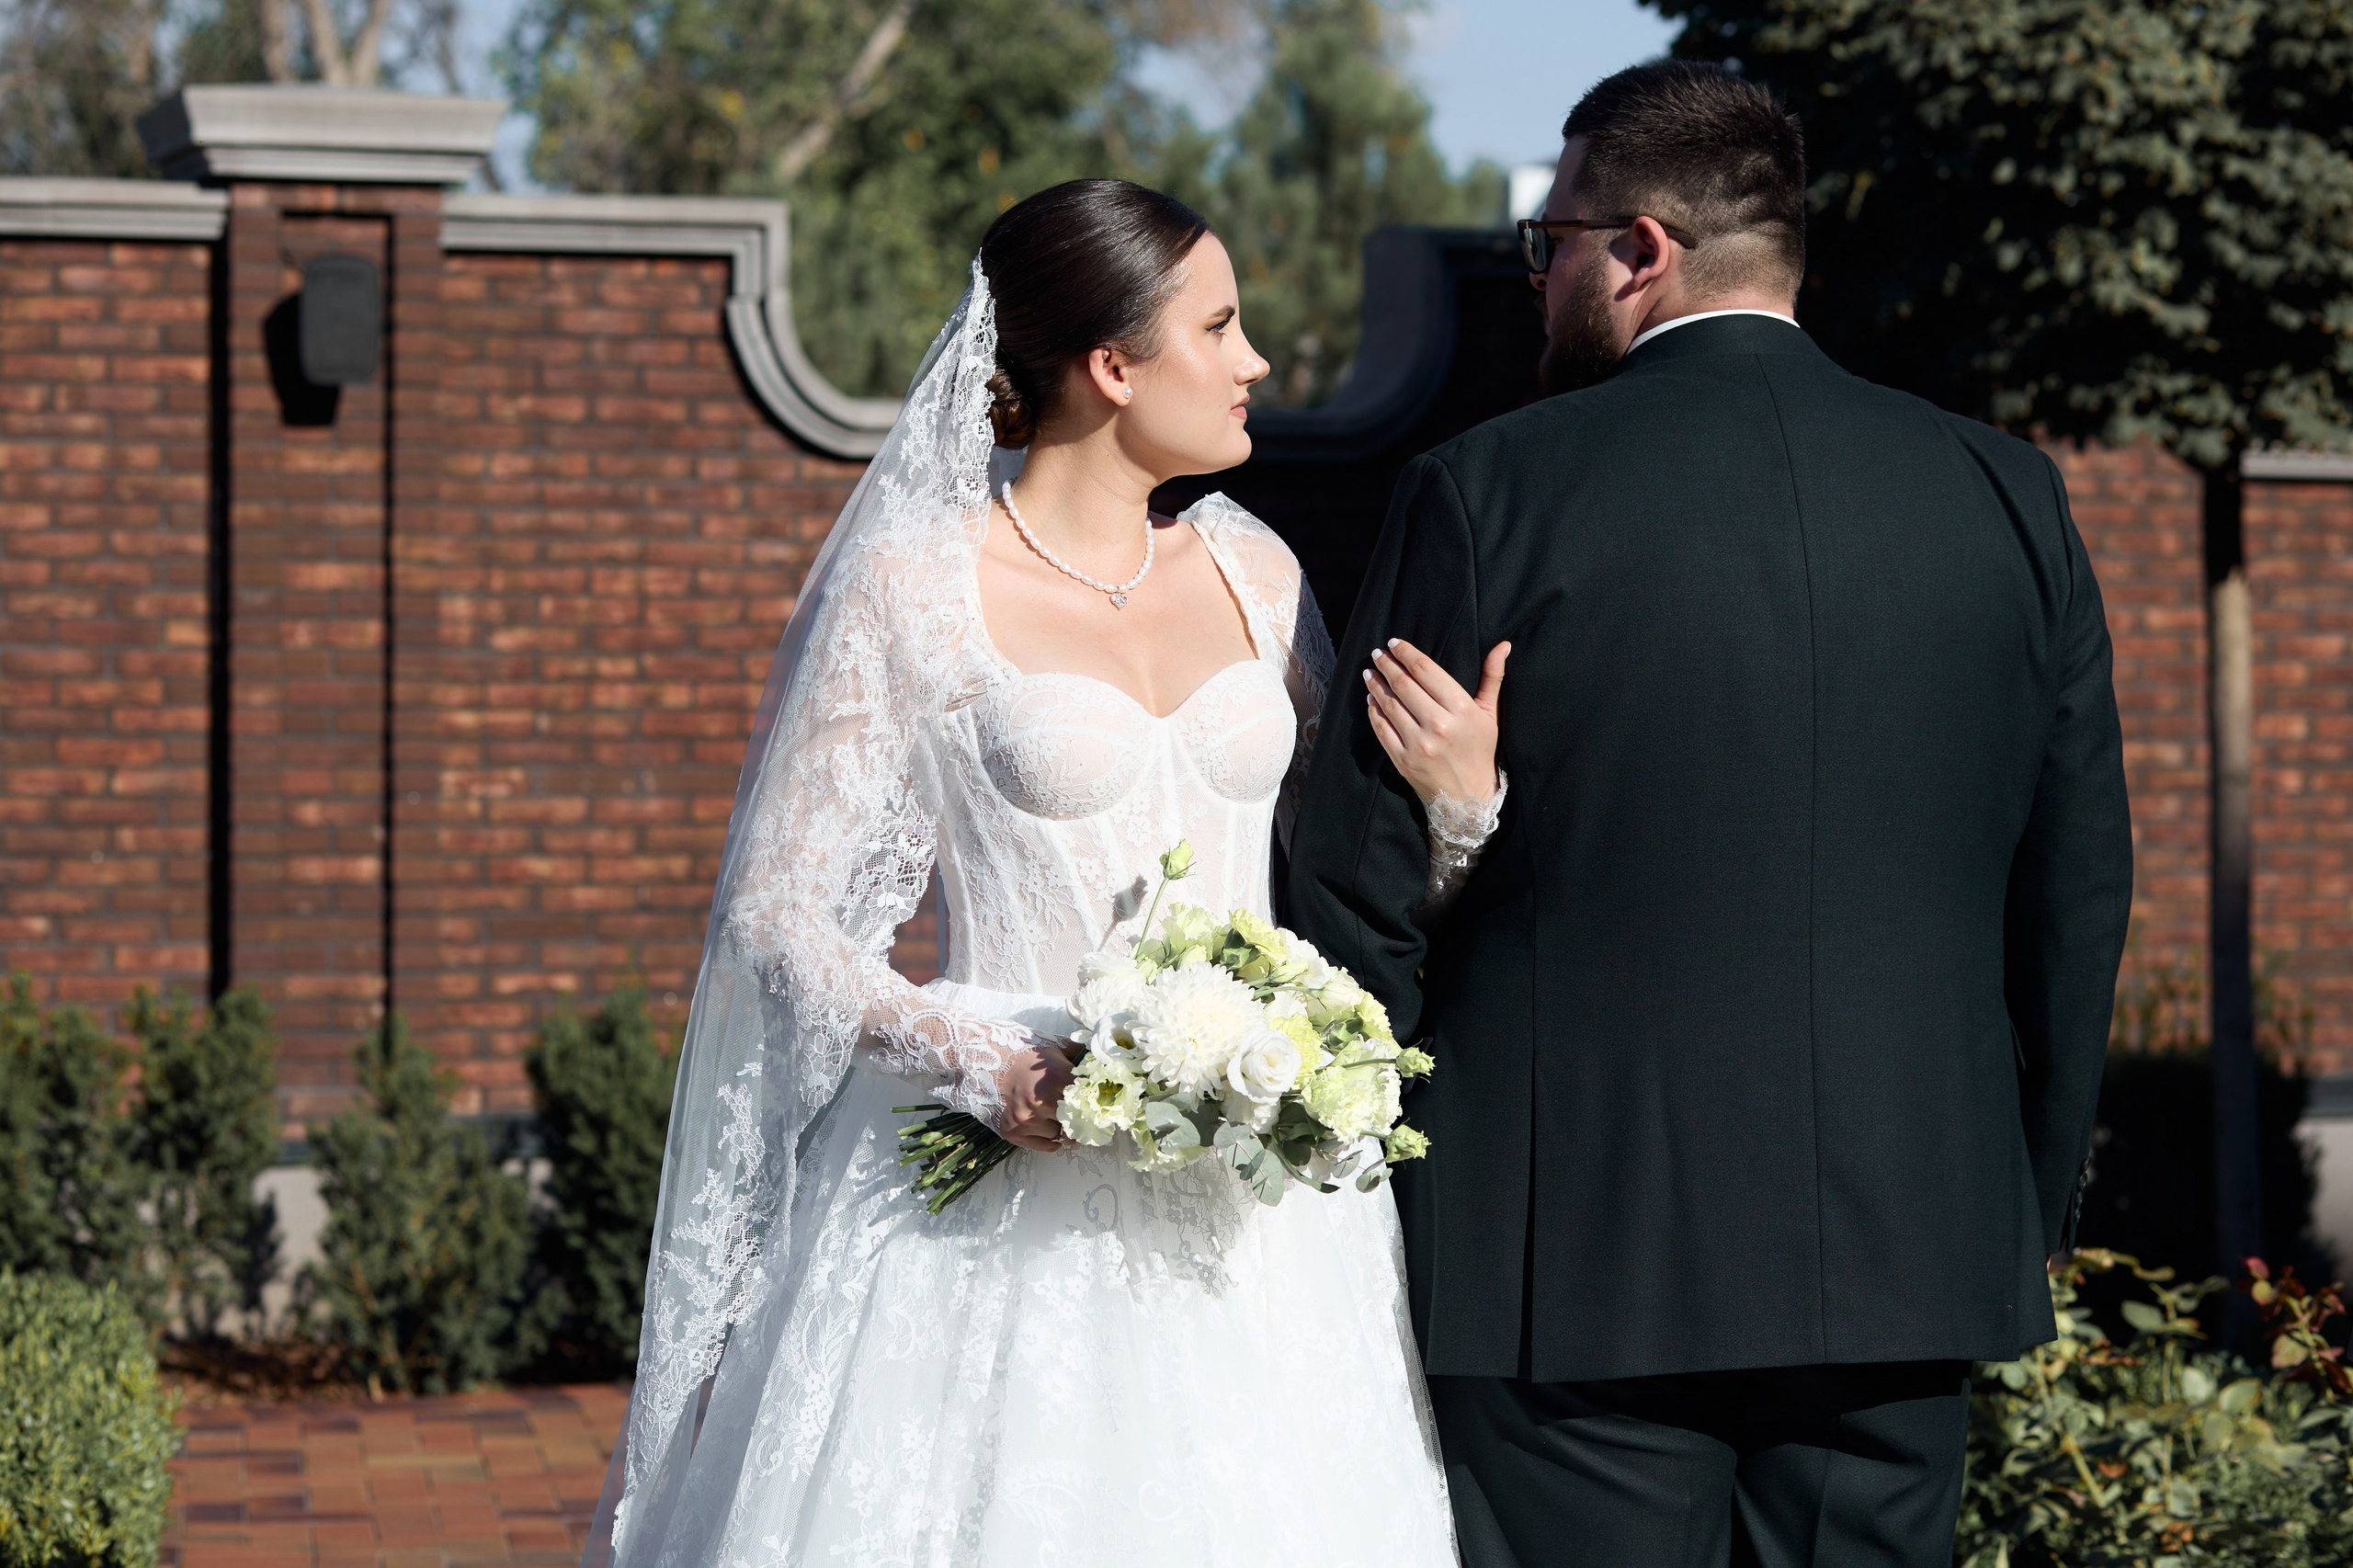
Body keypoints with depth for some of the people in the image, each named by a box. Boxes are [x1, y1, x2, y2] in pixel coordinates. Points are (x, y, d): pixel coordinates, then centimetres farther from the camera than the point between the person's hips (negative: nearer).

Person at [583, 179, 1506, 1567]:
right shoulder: (911, 589, -5)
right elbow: (777, 909, -4)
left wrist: (1461, 802, -5)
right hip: (1019, 1178, -4)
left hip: (1251, 1217, 5)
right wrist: (974, 1059, -18)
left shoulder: (1252, 570, 11)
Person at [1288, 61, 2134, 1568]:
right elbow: (2079, 894, 9)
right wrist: (2029, 1214, 18)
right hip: (1905, 1260, 4)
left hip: (1576, 1264, -4)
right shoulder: (2010, 498, 5)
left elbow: (1357, 892, -4)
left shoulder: (1491, 494, -6)